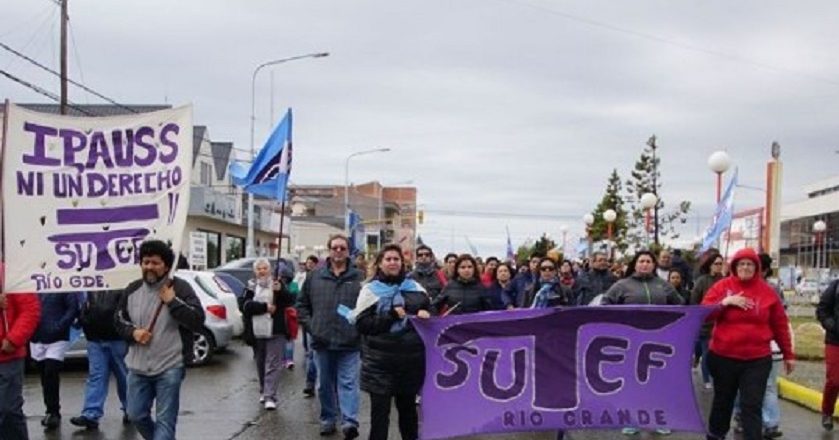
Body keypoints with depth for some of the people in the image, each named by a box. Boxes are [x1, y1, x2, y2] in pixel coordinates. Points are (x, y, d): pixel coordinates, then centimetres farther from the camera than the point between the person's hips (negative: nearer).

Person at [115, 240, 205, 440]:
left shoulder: (180, 288, -6)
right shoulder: (132, 290, 7)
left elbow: (198, 321, -13)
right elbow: (119, 321, 16)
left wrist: (173, 302, -19)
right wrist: (133, 332, -5)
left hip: (169, 368, -5)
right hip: (138, 367, 5)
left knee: (165, 421, -4)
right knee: (136, 415, 12)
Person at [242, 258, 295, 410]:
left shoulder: (278, 284, 3)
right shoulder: (251, 286, 8)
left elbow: (289, 301, -6)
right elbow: (247, 306, -4)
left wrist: (280, 291, -24)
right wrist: (265, 307, -16)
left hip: (275, 332, -3)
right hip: (257, 332, 3)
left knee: (273, 365, -8)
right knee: (260, 364, 13)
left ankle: (270, 397, -10)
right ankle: (263, 392, 29)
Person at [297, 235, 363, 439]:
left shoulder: (358, 278, -2)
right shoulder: (315, 276, 6)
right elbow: (302, 304, 12)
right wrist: (310, 326, 2)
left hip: (349, 344, -3)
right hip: (322, 342, 3)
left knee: (348, 383, -6)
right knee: (325, 384, 14)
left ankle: (350, 422, -11)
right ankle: (327, 419, 26)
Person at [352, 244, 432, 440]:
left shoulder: (414, 287, 10)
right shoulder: (370, 290, 0)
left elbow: (430, 311, 16)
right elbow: (362, 324, -9)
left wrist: (425, 314, -7)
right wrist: (390, 316, -19)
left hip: (410, 358, 3)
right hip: (380, 361, -3)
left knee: (407, 406, 15)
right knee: (380, 410, 0)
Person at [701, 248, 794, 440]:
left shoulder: (767, 291, 1)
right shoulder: (722, 286, -2)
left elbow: (780, 325, 8)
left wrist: (788, 354, 11)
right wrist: (726, 302, -19)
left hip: (757, 359, 0)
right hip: (723, 357, 0)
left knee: (752, 406, -5)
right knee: (723, 401, 16)